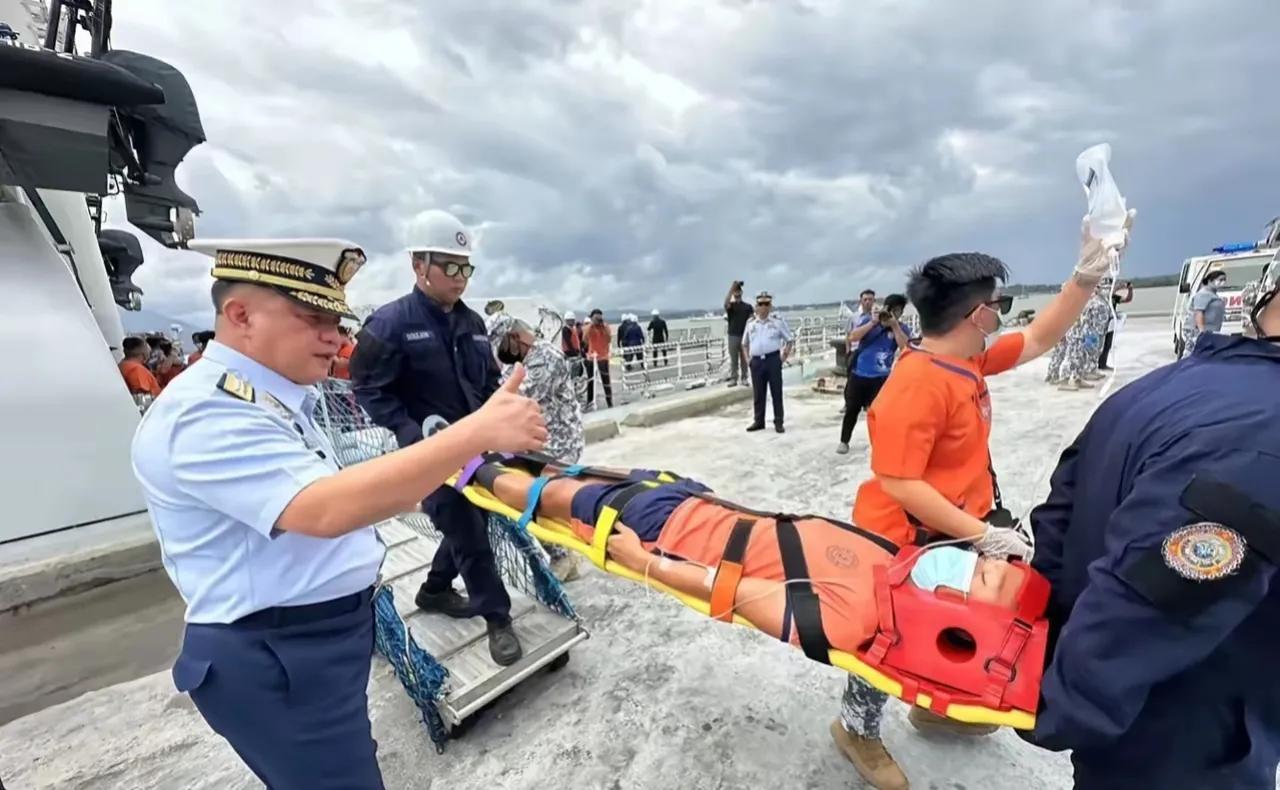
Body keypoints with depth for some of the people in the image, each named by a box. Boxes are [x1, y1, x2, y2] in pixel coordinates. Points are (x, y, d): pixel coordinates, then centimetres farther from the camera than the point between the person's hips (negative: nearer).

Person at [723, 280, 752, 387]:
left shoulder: (747, 306, 7)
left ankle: (743, 379, 12)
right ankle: (733, 379, 8)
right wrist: (732, 287, -26)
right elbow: (726, 302, -21)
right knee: (733, 360, 3)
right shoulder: (730, 305, 3)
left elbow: (751, 321, 5)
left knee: (744, 359, 6)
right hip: (733, 335, -1)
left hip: (744, 336, 1)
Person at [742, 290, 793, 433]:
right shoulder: (750, 323, 10)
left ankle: (778, 422, 10)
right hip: (756, 361, 3)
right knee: (758, 393, 9)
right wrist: (748, 357, 11)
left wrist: (784, 356, -2)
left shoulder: (778, 321, 1)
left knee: (776, 392, 1)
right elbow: (745, 343, 22)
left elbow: (790, 340, 6)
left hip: (773, 359, -3)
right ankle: (758, 421, 20)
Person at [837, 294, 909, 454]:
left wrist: (895, 325, -17)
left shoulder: (900, 328, 2)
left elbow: (905, 347, -16)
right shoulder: (869, 322, 2)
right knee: (852, 409, 9)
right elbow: (852, 337, -12)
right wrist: (874, 322, -16)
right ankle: (844, 441, 23)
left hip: (880, 378, 0)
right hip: (858, 374, 1)